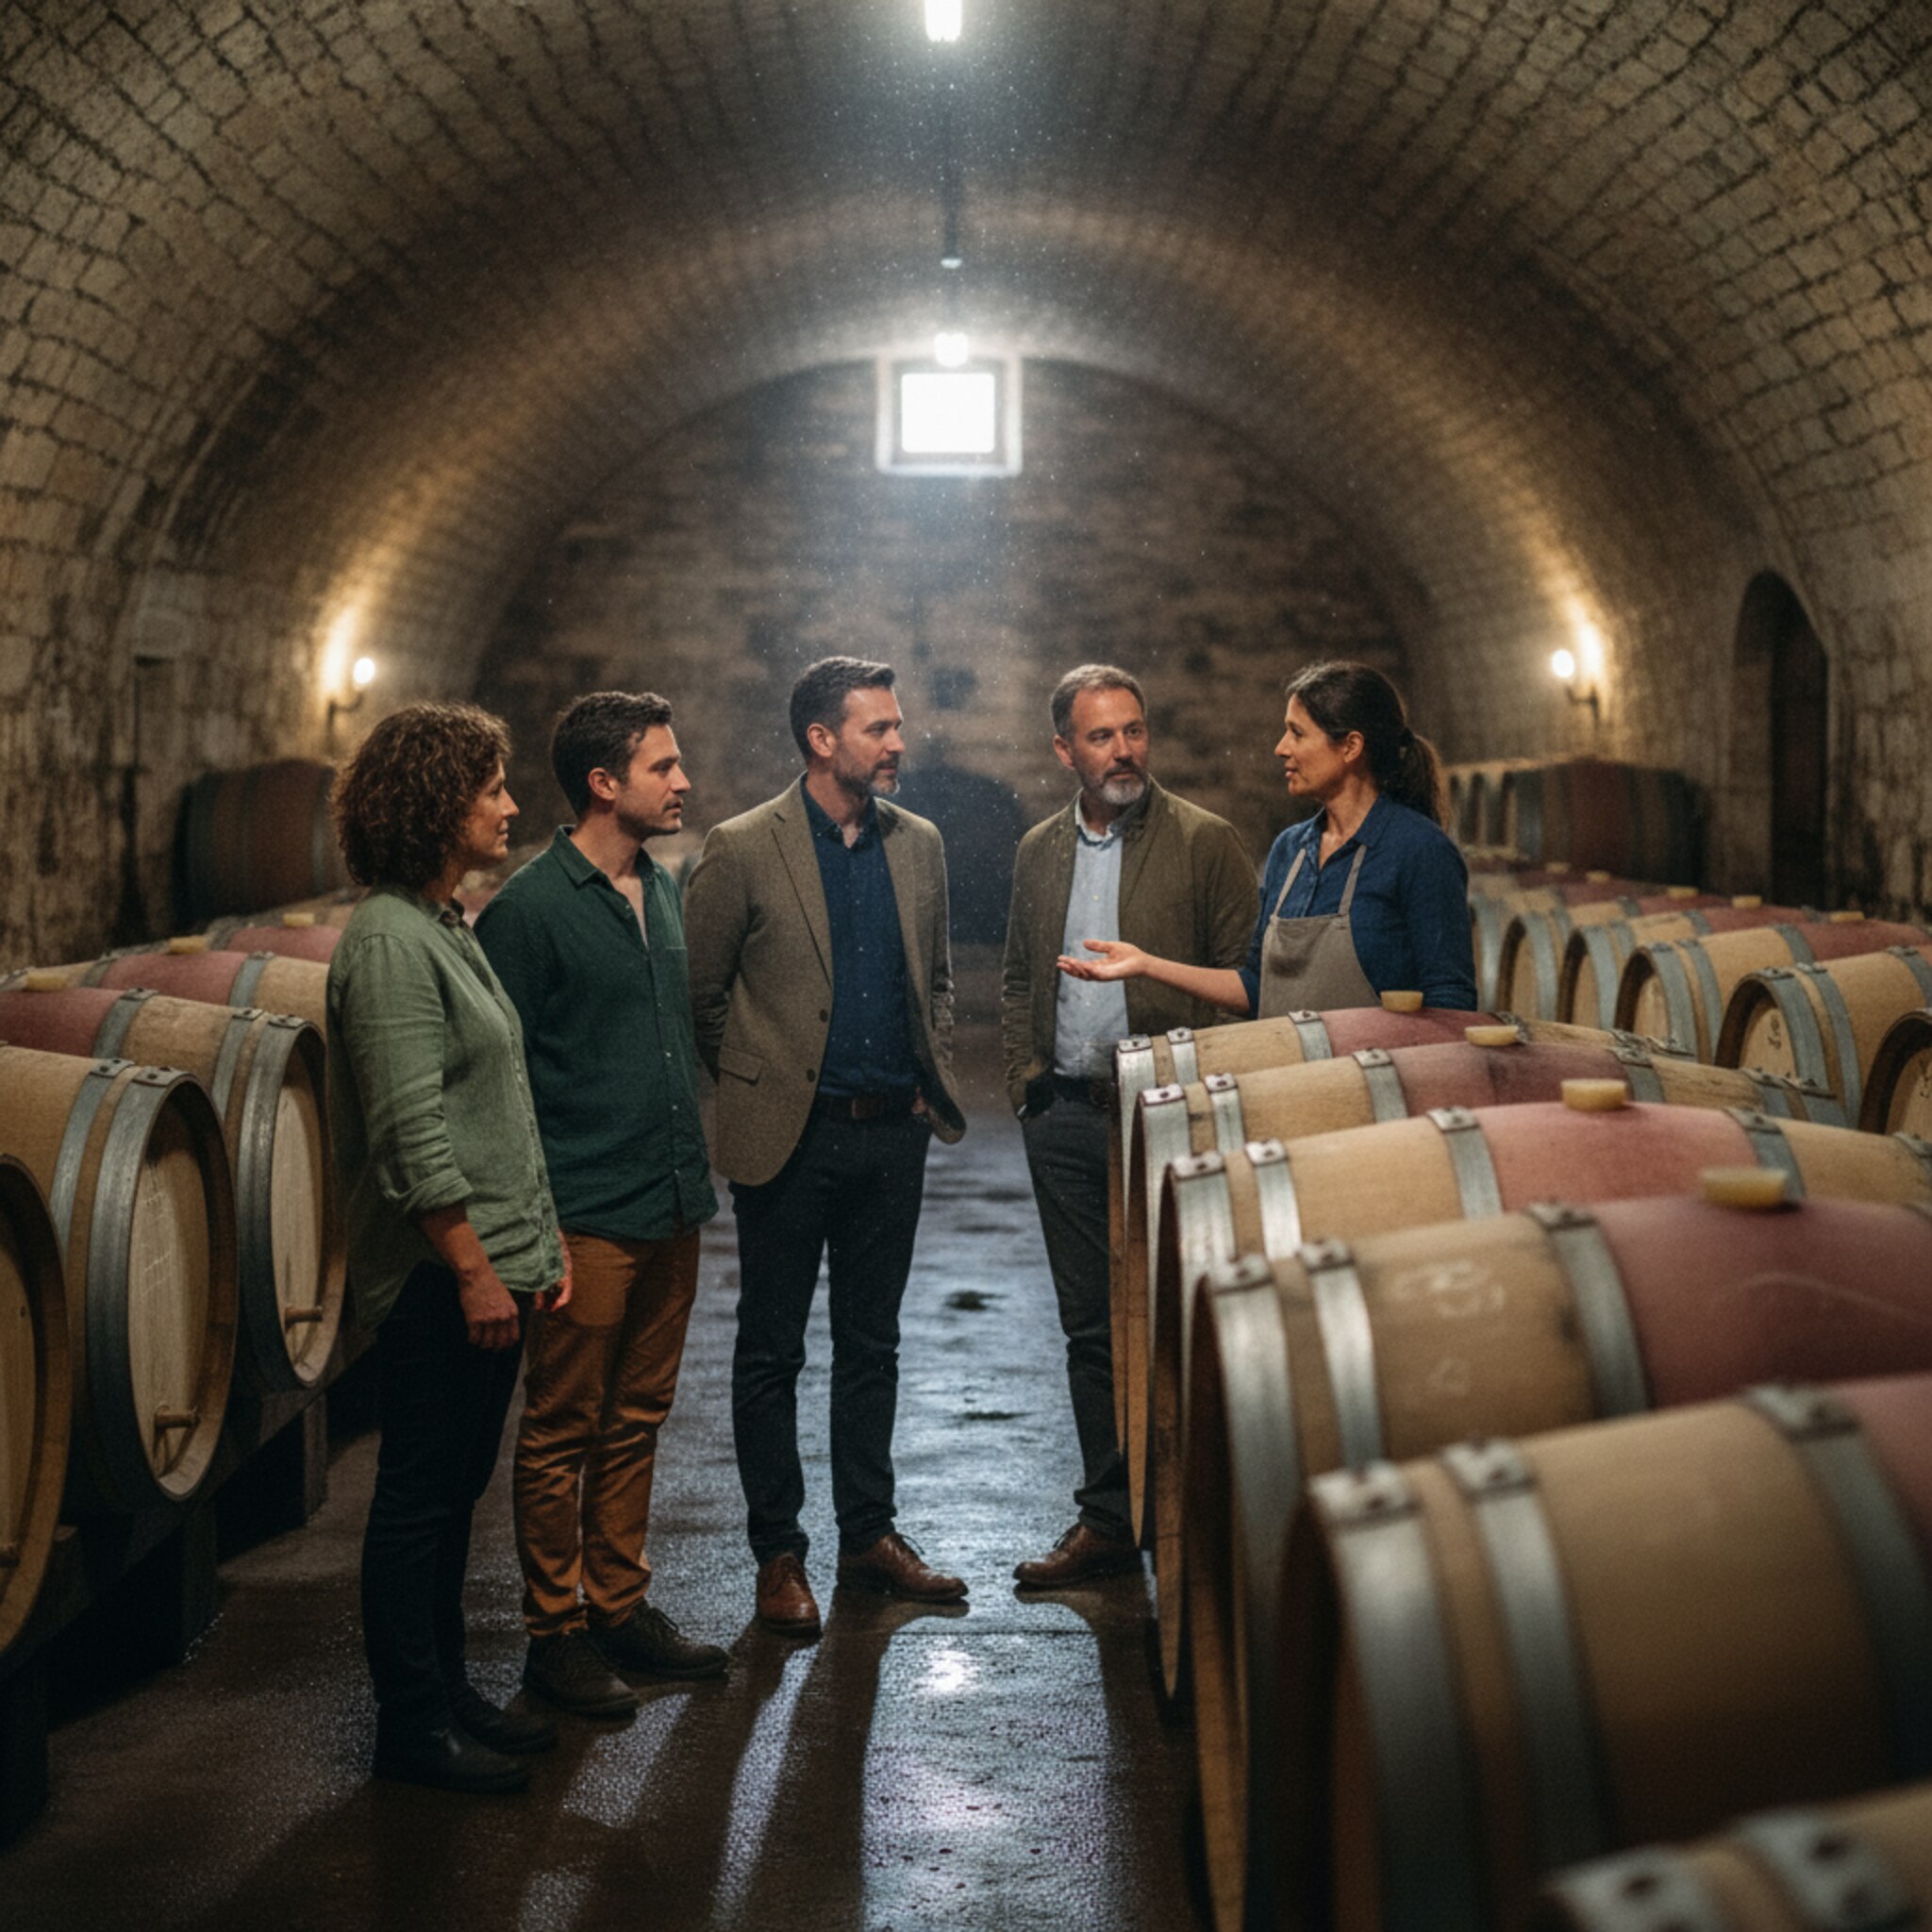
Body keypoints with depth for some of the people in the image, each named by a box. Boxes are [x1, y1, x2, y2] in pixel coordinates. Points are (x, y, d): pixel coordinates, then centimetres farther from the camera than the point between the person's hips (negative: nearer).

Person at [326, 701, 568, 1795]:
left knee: (454, 1490, 17)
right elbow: (412, 1138, -21)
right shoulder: (390, 944, -17)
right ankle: (413, 1725, 12)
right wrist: (473, 1269, -19)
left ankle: (448, 1691, 27)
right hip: (441, 1279, -10)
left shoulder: (450, 928, 14)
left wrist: (543, 1237, 17)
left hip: (491, 1264, 10)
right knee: (421, 1497, 1)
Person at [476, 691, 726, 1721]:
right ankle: (556, 1629, 15)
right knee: (562, 1432, 3)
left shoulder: (663, 890, 11)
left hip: (671, 1209, 7)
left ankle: (621, 1605, 27)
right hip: (586, 1218, -7)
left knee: (636, 1421, 15)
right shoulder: (528, 910, -12)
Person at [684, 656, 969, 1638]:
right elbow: (700, 991, -3)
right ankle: (777, 1556, 16)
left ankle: (869, 1534, 25)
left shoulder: (918, 845, 7)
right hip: (790, 1134, -4)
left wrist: (931, 1081, 9)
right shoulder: (741, 849, -9)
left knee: (872, 1345, 14)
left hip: (892, 1131, 5)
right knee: (771, 1353, 6)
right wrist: (757, 1084, 2)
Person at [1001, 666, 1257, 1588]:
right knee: (1091, 1328, 10)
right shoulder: (1039, 850, 12)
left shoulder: (1206, 842, -4)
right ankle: (1108, 1518, 19)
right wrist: (1026, 1076, 9)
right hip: (1065, 1121, 5)